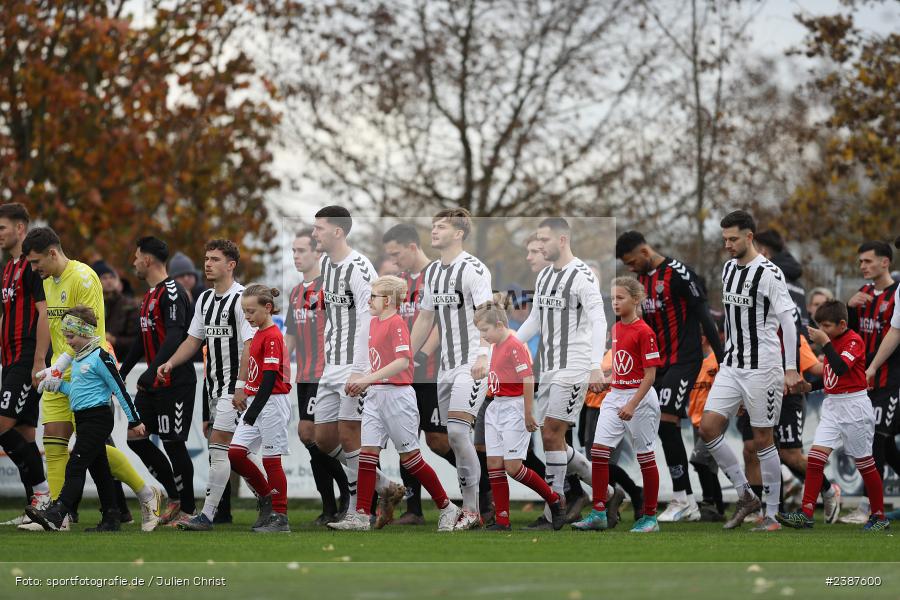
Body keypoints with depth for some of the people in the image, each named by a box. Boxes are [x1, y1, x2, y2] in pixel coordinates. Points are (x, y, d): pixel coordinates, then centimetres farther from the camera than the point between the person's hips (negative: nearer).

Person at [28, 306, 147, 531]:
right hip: (83, 419, 10)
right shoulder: (78, 359, 16)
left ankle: (56, 514, -28)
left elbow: (119, 389, -11)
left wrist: (134, 420, -9)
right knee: (99, 470, 10)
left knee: (76, 466, -18)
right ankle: (111, 519, 14)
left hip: (97, 417, -10)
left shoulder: (100, 356, -12)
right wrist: (58, 384, 10)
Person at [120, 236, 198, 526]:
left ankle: (187, 510, 4)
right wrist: (122, 373, 28)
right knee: (136, 437, 7)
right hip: (153, 383, 10)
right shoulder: (150, 295, 17)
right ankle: (175, 497, 16)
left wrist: (151, 372, -32)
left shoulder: (172, 293, -14)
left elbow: (174, 337, -26)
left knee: (173, 443, -6)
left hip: (175, 382, -10)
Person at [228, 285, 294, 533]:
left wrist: (254, 410, -22)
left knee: (271, 459, -5)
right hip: (255, 403, 9)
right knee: (235, 452, 2)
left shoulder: (272, 336, -14)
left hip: (272, 402, -9)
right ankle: (266, 499, 15)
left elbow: (270, 378, -20)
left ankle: (280, 517, 1)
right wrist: (243, 397, 19)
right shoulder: (258, 335, 14)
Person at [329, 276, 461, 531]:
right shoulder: (374, 322, 13)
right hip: (375, 396, 8)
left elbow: (402, 361, -25)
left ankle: (447, 508, 13)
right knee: (367, 453, -1)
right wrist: (363, 383, 8)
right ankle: (361, 517, -2)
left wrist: (367, 379, -28)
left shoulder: (397, 323, -13)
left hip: (397, 396, -8)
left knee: (410, 457, -1)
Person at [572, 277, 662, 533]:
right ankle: (598, 513, -1)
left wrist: (632, 405, -21)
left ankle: (650, 517, 11)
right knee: (599, 450, -4)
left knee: (645, 457, 2)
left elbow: (650, 375, -16)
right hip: (614, 396, 7)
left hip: (640, 397, -7)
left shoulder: (644, 332, -13)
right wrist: (612, 394, 18)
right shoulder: (615, 329, 9)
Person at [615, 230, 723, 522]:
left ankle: (680, 499, -12)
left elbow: (704, 316, -15)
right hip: (662, 363, 9)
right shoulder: (644, 279, 13)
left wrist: (722, 361, -16)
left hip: (684, 360, -9)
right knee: (669, 431, 5)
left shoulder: (677, 273, -14)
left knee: (666, 422, -18)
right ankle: (689, 505, 10)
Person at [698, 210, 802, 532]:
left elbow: (788, 320, -15)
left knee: (763, 439, -1)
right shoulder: (728, 269, 10)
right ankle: (745, 496, 8)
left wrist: (791, 369, -19)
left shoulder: (769, 273, -13)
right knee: (708, 427, -4)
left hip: (762, 368, -7)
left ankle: (771, 516, 8)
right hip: (731, 366, 7)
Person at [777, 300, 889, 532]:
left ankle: (879, 516, 13)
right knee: (815, 455, -7)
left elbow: (841, 367, -26)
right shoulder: (833, 340, 12)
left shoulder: (854, 340, -12)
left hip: (853, 406, -7)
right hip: (832, 406, 7)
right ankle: (806, 514, -10)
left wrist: (825, 342, -23)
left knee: (864, 463, 1)